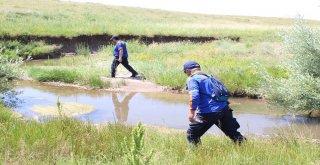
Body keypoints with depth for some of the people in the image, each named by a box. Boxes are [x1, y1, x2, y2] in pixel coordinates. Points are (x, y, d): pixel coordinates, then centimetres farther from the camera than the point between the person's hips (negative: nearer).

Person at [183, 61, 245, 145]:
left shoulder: (192, 79, -1)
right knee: (233, 133, 21)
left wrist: (191, 112, -20)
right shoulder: (209, 77, 22)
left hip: (208, 113, -7)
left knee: (191, 135, 8)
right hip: (224, 109, 7)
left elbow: (194, 95, -19)